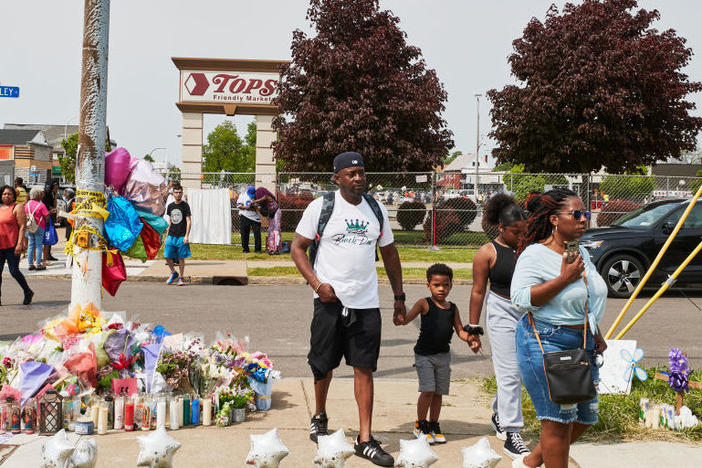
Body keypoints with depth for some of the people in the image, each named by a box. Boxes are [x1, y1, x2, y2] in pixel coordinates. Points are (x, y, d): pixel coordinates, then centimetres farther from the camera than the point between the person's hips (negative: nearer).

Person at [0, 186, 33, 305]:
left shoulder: (17, 208, -4)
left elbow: (22, 227, -10)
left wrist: (19, 243, -19)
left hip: (12, 246, -6)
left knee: (14, 271, -5)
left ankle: (28, 292, 15)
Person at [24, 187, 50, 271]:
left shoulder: (27, 204, 5)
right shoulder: (41, 205, -13)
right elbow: (47, 217, -12)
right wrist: (46, 221, 8)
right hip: (39, 227, -5)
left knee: (31, 245, 10)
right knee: (38, 245, 0)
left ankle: (30, 264, 12)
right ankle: (38, 264, 1)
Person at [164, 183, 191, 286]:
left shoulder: (185, 205, -3)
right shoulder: (170, 206, 10)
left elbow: (189, 222, -6)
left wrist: (187, 236, -13)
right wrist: (167, 234, 15)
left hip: (181, 236, -4)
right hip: (171, 236, 4)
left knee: (181, 258, 1)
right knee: (167, 256, -1)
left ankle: (180, 278, 12)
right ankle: (173, 273, 21)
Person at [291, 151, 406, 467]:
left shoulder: (376, 210, 9)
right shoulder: (321, 207, -2)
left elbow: (390, 254, 17)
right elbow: (297, 248, -1)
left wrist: (399, 298, 14)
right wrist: (317, 284, -13)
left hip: (367, 303, 2)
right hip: (331, 300, -2)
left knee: (364, 369, 0)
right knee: (323, 366, 10)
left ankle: (364, 440, 4)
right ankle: (319, 417, 37)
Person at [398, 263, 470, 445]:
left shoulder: (453, 308, 7)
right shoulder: (425, 304, -7)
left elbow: (460, 331, 9)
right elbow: (405, 320, -14)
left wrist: (470, 337, -10)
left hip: (443, 354, 4)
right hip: (424, 354, -4)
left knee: (439, 392, 8)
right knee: (427, 390, -11)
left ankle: (434, 425, 24)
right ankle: (420, 425, 8)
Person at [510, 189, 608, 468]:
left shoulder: (581, 251, 12)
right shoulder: (535, 254, -13)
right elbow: (521, 298, -24)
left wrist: (595, 334, 19)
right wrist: (563, 279, -24)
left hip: (581, 345, 9)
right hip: (546, 343, -9)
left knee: (584, 417, 13)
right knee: (559, 419, -4)